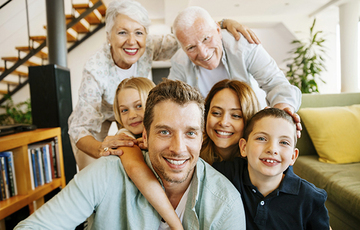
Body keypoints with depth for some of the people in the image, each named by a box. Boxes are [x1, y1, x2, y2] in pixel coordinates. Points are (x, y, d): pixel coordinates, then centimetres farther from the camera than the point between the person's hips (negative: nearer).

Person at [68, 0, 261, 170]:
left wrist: (225, 23, -38)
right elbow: (81, 129, -38)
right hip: (91, 121, -2)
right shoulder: (95, 70, -36)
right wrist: (100, 150, -60)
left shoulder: (149, 47, -27)